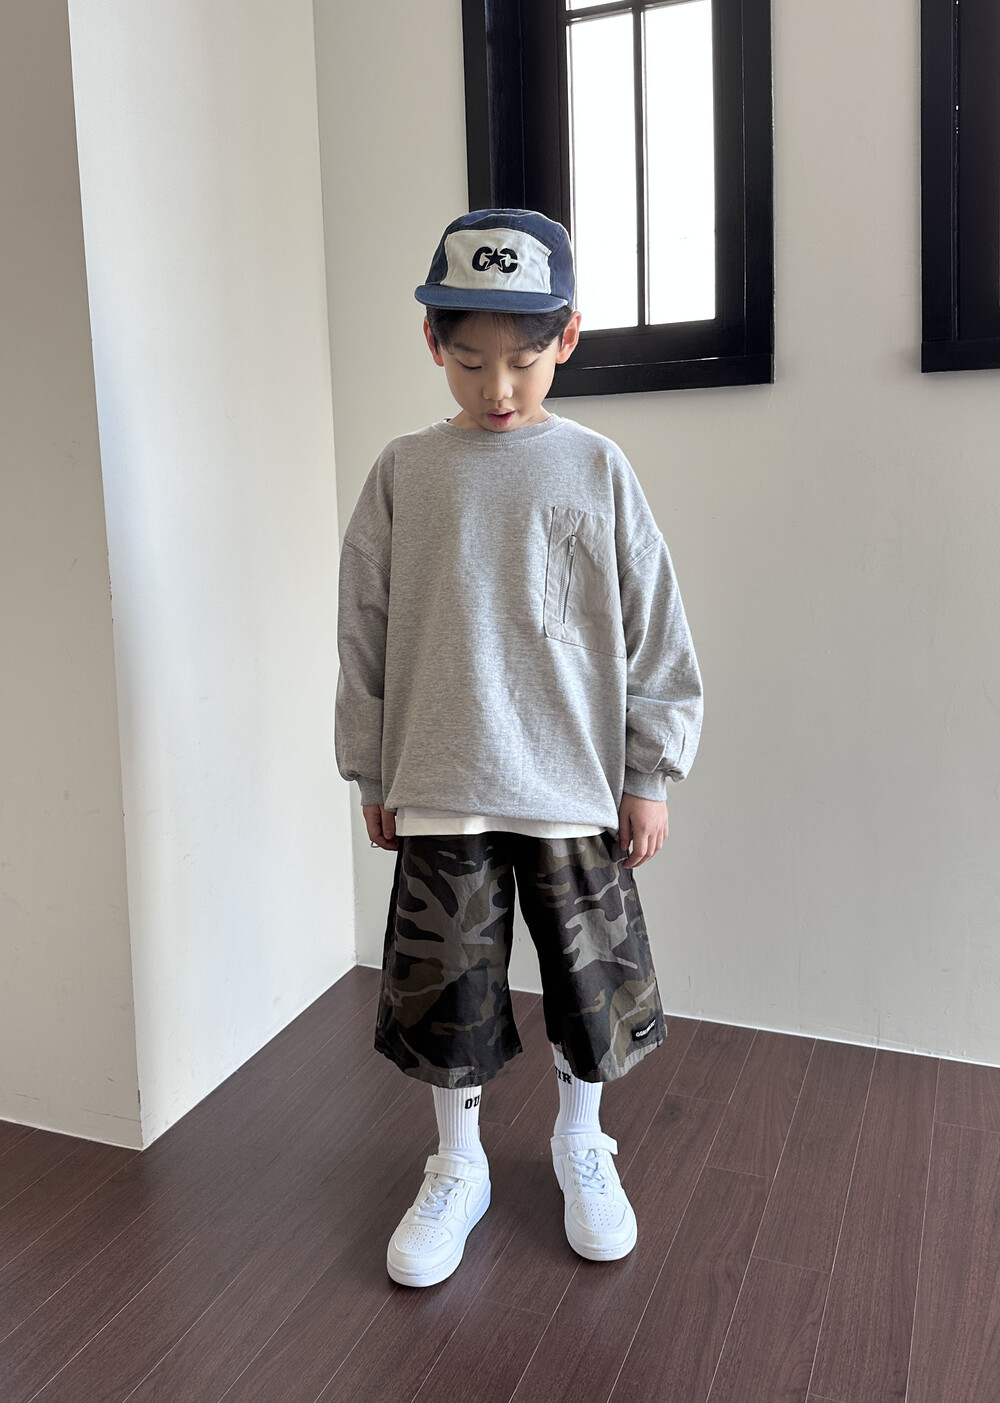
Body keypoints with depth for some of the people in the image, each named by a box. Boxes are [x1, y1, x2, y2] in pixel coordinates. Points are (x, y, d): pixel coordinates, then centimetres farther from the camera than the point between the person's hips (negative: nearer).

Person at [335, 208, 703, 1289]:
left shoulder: (595, 470, -1)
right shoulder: (403, 473, 0)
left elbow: (652, 633, 1)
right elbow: (365, 638, 5)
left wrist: (650, 775, 1)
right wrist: (371, 777, 6)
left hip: (574, 787, 0)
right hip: (438, 792, 0)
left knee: (592, 976, 13)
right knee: (444, 982, 9)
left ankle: (580, 1142, 39)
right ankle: (457, 1166, 33)